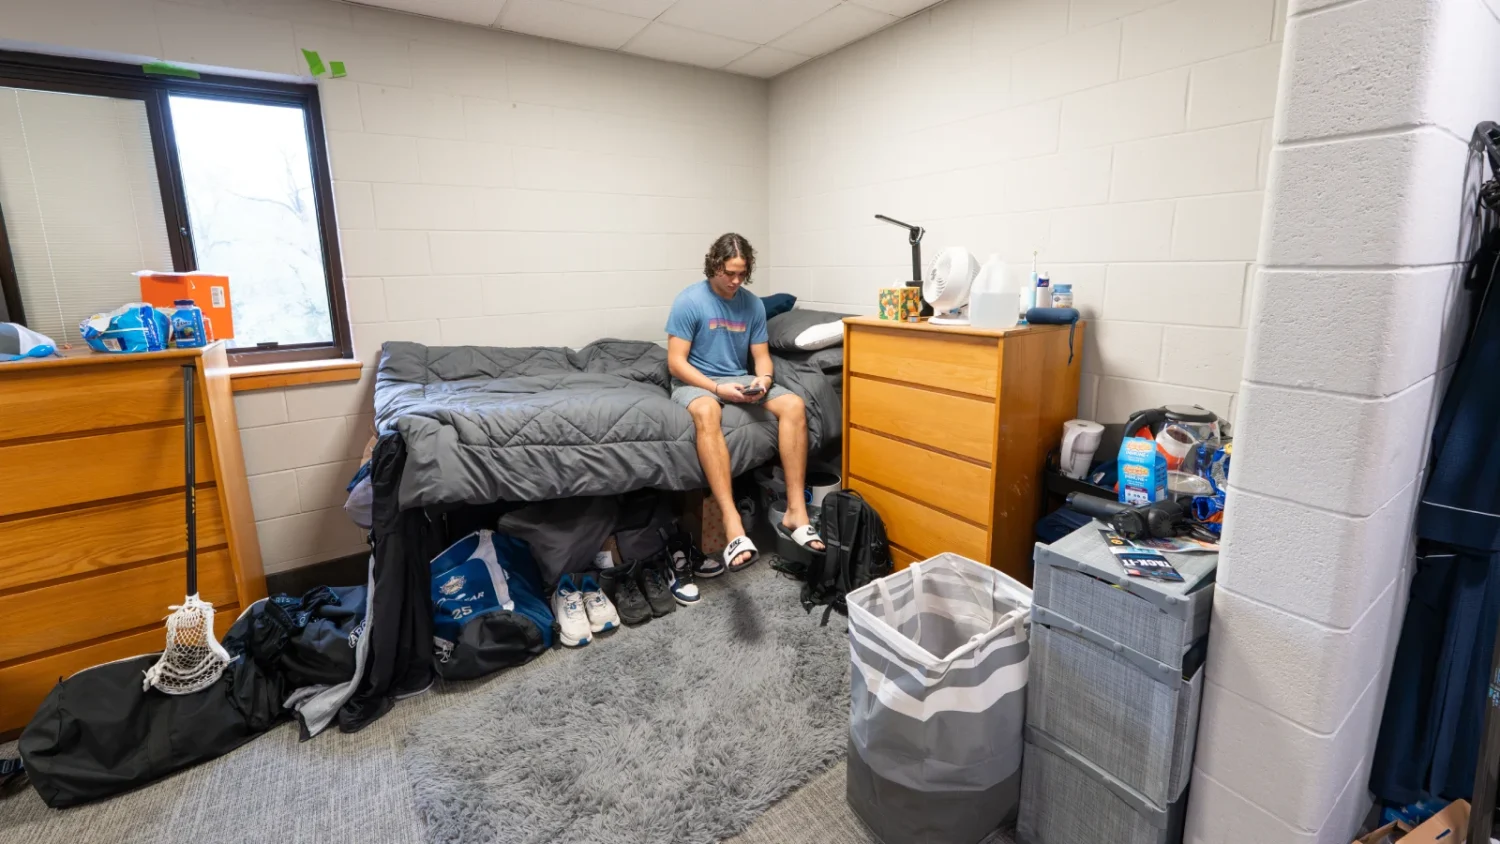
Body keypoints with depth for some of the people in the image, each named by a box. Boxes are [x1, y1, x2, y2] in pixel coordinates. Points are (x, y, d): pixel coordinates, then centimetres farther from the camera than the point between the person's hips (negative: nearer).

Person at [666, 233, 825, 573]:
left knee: (794, 404, -21)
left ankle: (795, 511, -23)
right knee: (707, 412, -41)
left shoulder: (753, 304, 5)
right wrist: (718, 388, -25)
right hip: (696, 382, -5)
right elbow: (676, 362, -13)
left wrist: (763, 380, -16)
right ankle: (733, 527, -48)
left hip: (740, 380, 5)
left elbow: (761, 356, 8)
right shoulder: (689, 301, -9)